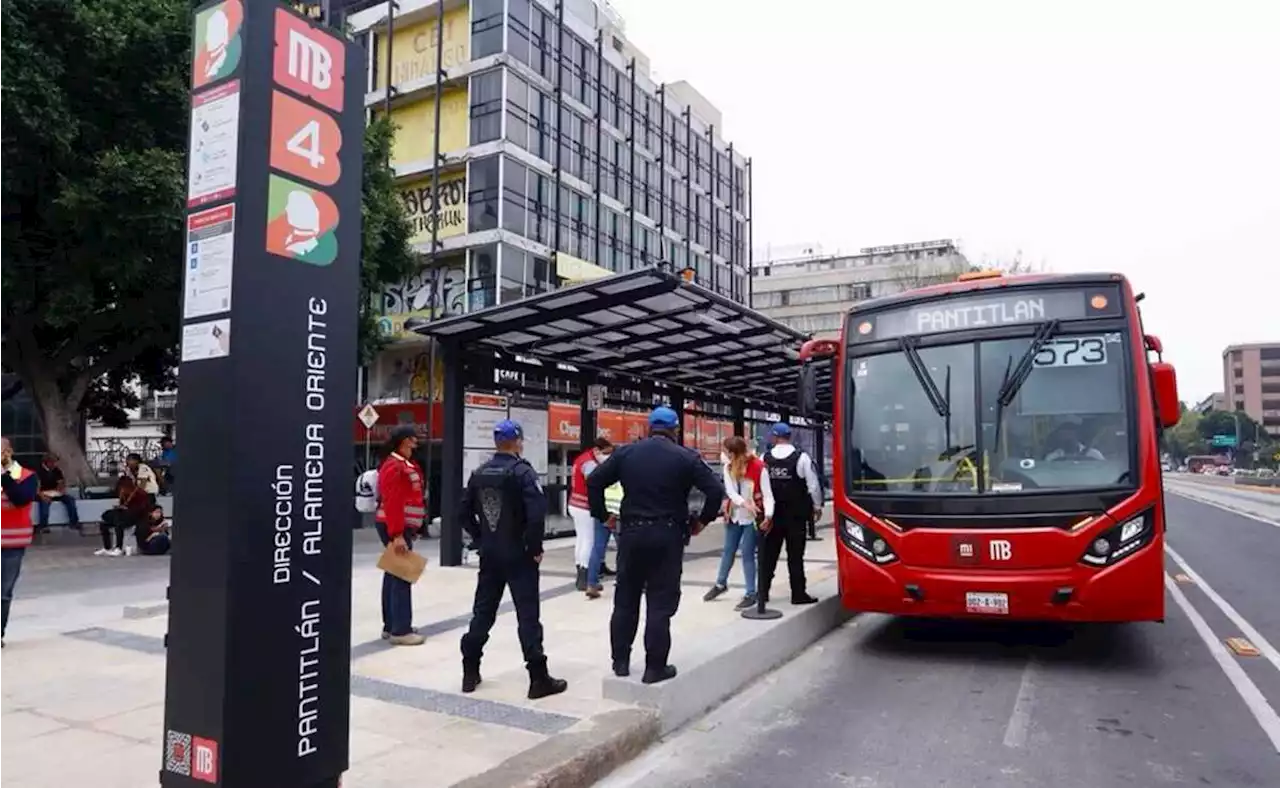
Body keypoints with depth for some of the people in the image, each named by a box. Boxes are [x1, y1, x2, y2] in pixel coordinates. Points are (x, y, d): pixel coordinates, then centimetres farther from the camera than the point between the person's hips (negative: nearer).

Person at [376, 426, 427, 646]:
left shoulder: (407, 466, 17)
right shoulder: (394, 467, -15)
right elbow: (392, 504, -23)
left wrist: (410, 529, 21)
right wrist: (397, 535, -27)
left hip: (403, 527, 11)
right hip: (396, 528, -11)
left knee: (395, 575, 13)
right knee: (401, 576, -9)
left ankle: (390, 626, 21)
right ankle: (400, 630, -5)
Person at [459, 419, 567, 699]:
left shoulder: (479, 473, 7)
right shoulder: (522, 471, -12)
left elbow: (465, 512, 9)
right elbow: (536, 512, -22)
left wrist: (481, 539, 13)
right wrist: (535, 547, -11)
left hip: (489, 555, 6)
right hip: (519, 554, -6)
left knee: (482, 611, 14)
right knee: (528, 615, -2)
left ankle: (470, 672, 21)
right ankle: (538, 678, 1)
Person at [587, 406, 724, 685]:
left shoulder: (626, 452, 5)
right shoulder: (686, 457, -2)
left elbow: (594, 481, 2)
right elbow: (716, 490, -8)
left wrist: (602, 515, 9)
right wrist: (702, 520, 3)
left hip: (631, 532, 3)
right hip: (667, 535, -3)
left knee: (625, 600, 14)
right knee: (660, 603, 4)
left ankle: (620, 661, 21)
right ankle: (655, 667, 7)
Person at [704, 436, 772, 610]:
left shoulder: (758, 467, -17)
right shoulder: (728, 467, -2)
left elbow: (767, 494, -18)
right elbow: (730, 491, -11)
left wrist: (768, 514, -33)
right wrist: (745, 503, -28)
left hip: (752, 518, -5)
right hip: (734, 515, 5)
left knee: (747, 554, -3)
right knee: (728, 550, 18)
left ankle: (751, 593, 8)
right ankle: (721, 584, 37)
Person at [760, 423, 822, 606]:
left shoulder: (765, 458, -4)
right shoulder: (801, 458, -10)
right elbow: (813, 484, -7)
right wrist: (817, 506, 9)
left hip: (772, 514, 2)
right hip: (796, 515, -2)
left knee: (768, 554, 10)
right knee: (795, 555, 4)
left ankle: (762, 591, 15)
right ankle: (798, 594, 7)